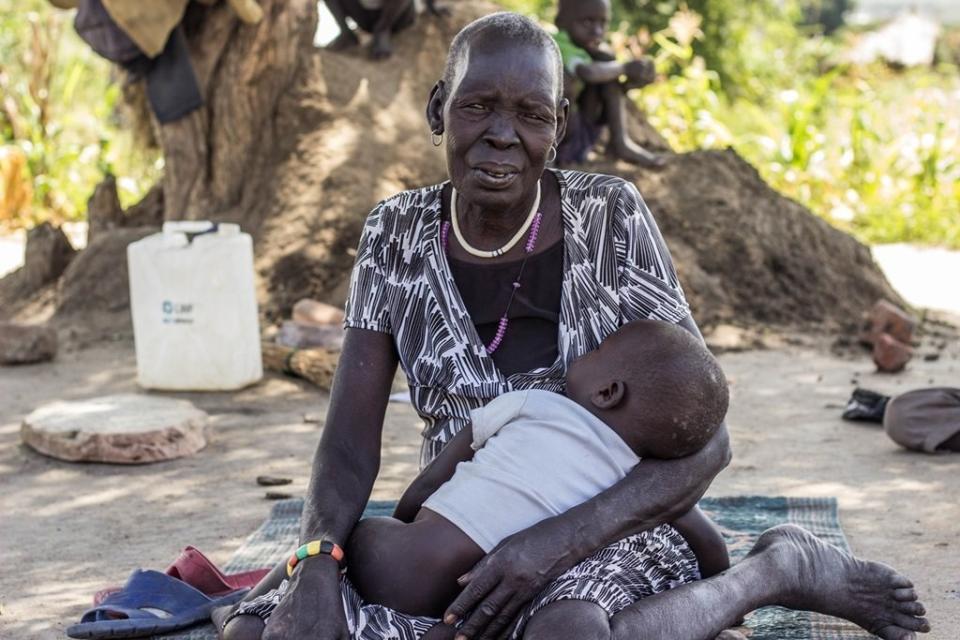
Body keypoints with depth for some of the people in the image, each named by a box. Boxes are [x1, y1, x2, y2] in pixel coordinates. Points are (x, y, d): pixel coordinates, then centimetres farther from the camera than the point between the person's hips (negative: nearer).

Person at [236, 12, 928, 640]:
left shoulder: (610, 217, -15)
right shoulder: (397, 235, -6)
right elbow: (350, 444, -10)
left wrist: (552, 543, -31)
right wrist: (315, 566, -32)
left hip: (597, 520, -5)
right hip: (458, 530, 6)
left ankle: (776, 568, -8)